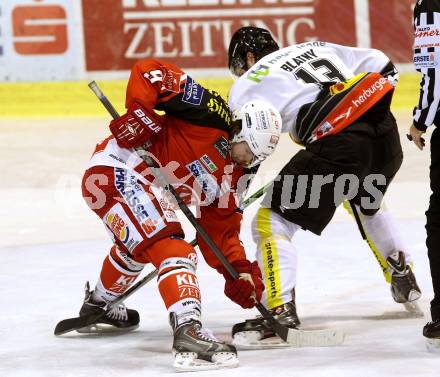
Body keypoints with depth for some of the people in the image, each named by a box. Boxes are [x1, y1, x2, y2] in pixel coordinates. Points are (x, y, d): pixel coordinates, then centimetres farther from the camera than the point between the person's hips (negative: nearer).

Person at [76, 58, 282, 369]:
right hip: (116, 172, -11)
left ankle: (98, 303, 61)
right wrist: (140, 113, -27)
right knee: (173, 249, -22)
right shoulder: (213, 113, -11)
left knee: (138, 246, 36)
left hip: (146, 189, 11)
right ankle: (189, 331, -35)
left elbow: (220, 229, 13)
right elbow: (147, 73, -16)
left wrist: (240, 271, 1)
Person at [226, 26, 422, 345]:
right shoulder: (318, 49, 27)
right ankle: (405, 282, 45)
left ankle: (281, 311, -11)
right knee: (367, 204, 38)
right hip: (386, 136, 7)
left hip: (337, 146, -7)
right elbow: (382, 67, 24)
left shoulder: (249, 85, 12)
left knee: (272, 220, 2)